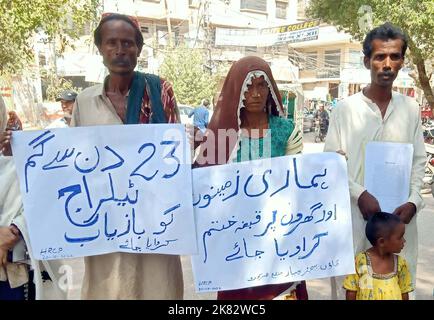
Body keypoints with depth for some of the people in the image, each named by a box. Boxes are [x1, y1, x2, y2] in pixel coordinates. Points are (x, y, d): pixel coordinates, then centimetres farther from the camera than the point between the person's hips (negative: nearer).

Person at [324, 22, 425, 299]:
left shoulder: (411, 108, 7)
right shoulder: (346, 108, -3)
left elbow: (419, 160, 9)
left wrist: (414, 201, -6)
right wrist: (360, 194, -15)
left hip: (399, 215, 3)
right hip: (354, 212, -3)